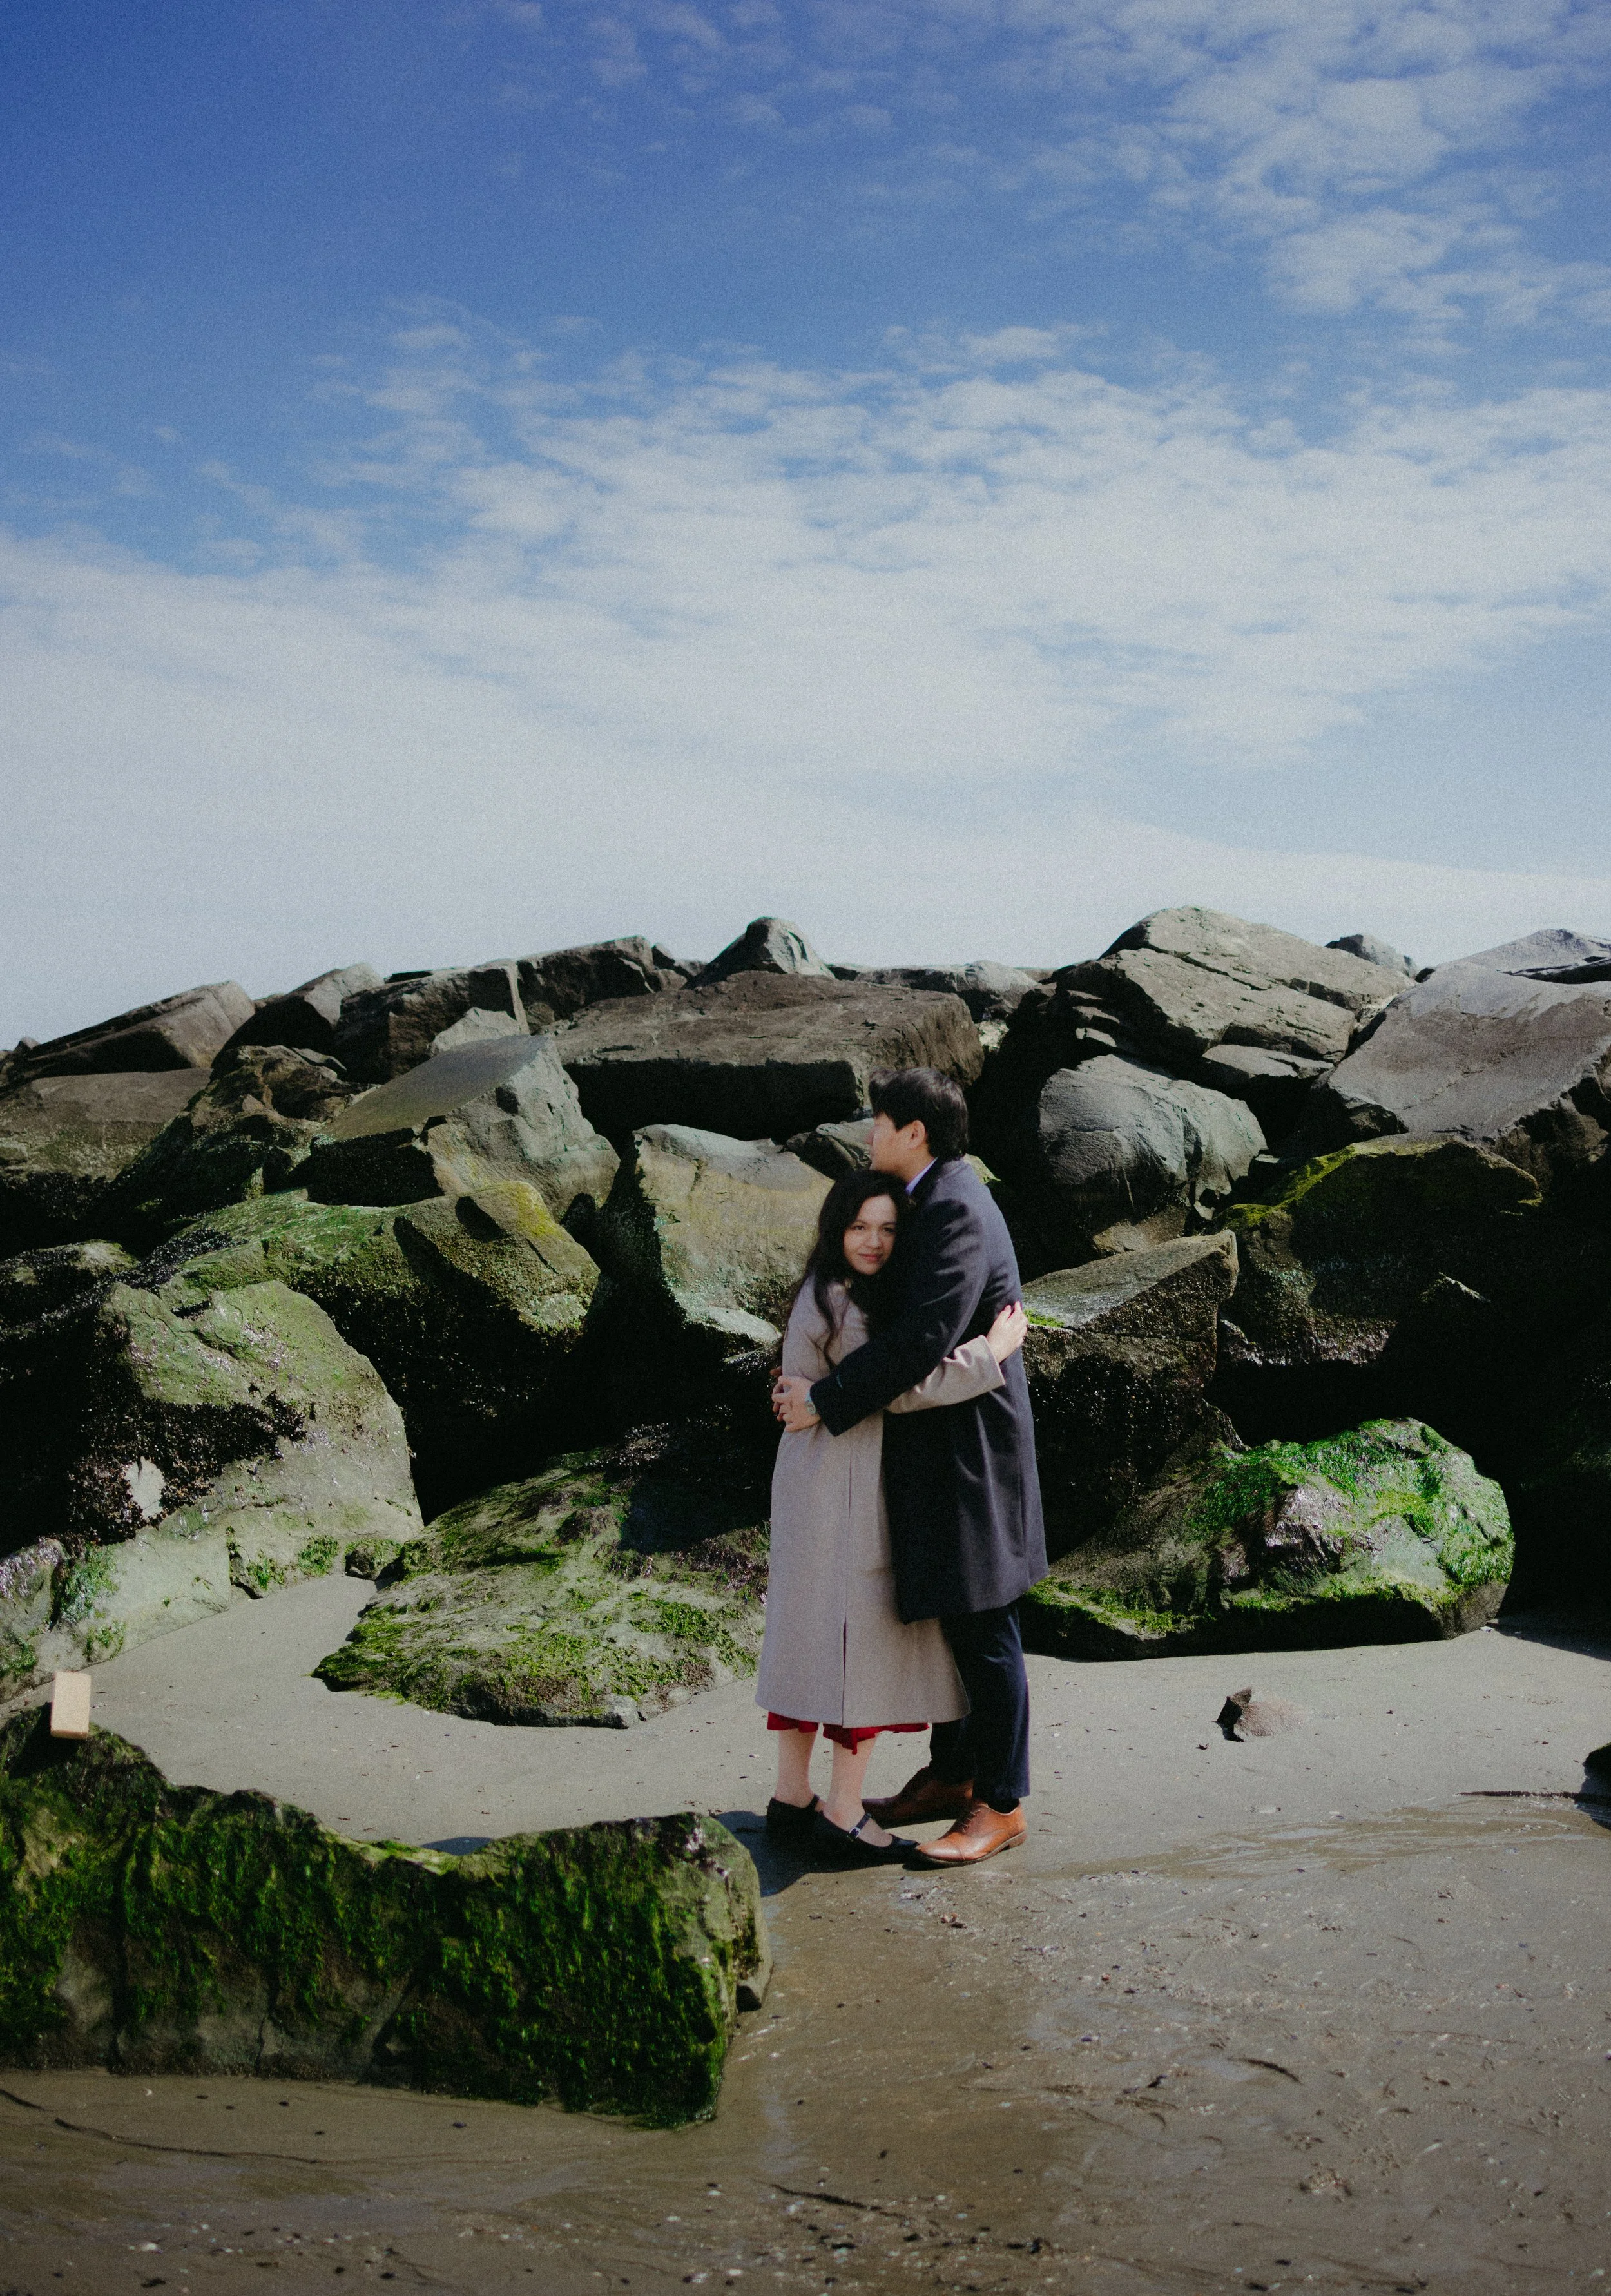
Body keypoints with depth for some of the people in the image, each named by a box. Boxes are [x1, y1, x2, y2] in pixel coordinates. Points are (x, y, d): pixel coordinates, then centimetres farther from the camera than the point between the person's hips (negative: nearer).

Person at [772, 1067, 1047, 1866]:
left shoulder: (957, 1214, -20)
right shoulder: (934, 1201, 13)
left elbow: (922, 1341, -27)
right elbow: (901, 1320, 19)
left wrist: (826, 1402, -19)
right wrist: (811, 1373, 7)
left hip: (967, 1449, -11)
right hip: (933, 1448, 11)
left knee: (982, 1628, -1)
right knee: (945, 1619, 18)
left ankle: (1001, 1804, 9)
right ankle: (951, 1775, 30)